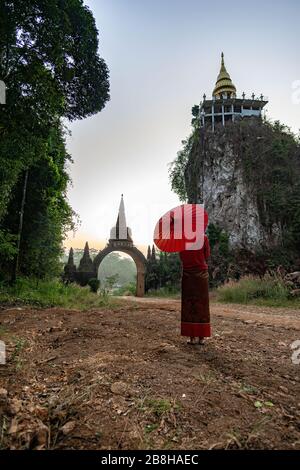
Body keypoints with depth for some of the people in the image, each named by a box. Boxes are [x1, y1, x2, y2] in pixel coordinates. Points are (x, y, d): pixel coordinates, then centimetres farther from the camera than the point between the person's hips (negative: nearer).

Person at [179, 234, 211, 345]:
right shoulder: (204, 238, -5)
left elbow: (181, 258, 0)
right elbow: (207, 256, 1)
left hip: (188, 272, 0)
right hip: (202, 272, 1)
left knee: (189, 304, 5)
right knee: (202, 304, 7)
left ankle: (192, 337, 5)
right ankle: (202, 337, 10)